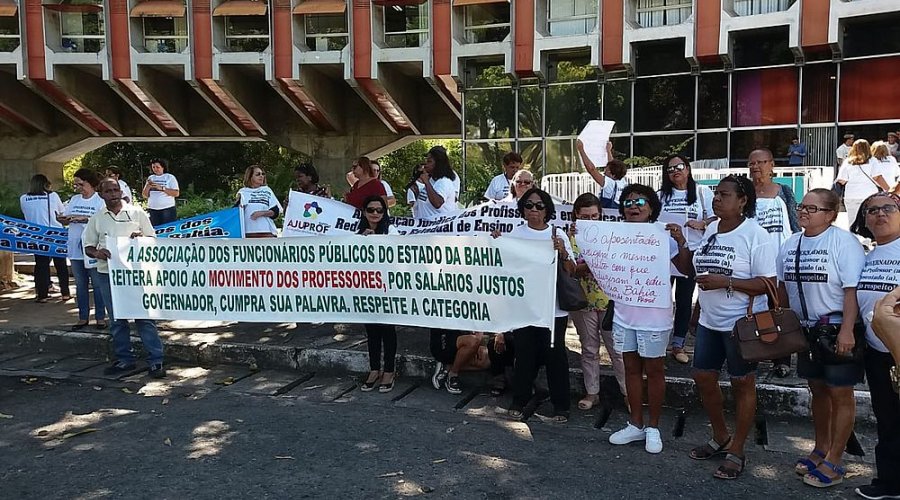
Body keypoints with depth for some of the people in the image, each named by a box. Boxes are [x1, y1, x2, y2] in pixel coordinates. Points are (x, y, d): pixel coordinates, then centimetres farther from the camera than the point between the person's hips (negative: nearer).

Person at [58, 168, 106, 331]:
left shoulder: (100, 201, -5)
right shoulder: (74, 199, 12)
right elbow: (66, 221, 12)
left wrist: (85, 219, -24)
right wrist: (61, 219, -10)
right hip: (76, 249, 6)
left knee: (97, 284, 2)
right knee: (80, 285, 12)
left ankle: (100, 317, 11)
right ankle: (83, 317, 20)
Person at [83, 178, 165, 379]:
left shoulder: (137, 212, 5)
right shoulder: (96, 219, 10)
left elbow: (153, 239, 8)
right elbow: (88, 247, 12)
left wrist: (141, 237, -14)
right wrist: (97, 253, -11)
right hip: (108, 273, 3)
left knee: (144, 316, -5)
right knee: (116, 319, 9)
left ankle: (155, 361, -2)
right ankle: (124, 359, 20)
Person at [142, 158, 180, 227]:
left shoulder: (170, 177, 2)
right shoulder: (150, 178, 15)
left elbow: (176, 193, -9)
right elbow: (144, 195, 12)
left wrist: (162, 188, -16)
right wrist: (148, 186, -6)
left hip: (167, 210, -4)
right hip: (152, 210, 4)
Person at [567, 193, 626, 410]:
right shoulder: (570, 237, -1)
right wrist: (589, 264, -26)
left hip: (609, 300, 0)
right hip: (583, 302, 0)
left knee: (617, 348, 5)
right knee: (589, 349, 12)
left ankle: (628, 391, 16)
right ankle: (592, 392, 23)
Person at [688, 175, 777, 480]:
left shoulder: (755, 236, -14)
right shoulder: (711, 230, 8)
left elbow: (767, 283, -19)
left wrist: (725, 282, -26)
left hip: (742, 324, -7)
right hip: (709, 321, 8)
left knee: (742, 385, 6)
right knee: (703, 378, 13)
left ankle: (736, 452, 20)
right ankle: (721, 438, 34)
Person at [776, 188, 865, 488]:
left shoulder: (843, 242, -13)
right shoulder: (791, 244, 7)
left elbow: (853, 289, -19)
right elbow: (782, 286, 15)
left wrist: (846, 330, -24)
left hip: (838, 330, -6)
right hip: (807, 329, 6)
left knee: (840, 394, 4)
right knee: (818, 390, 17)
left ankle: (833, 462, 13)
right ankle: (821, 449, 32)